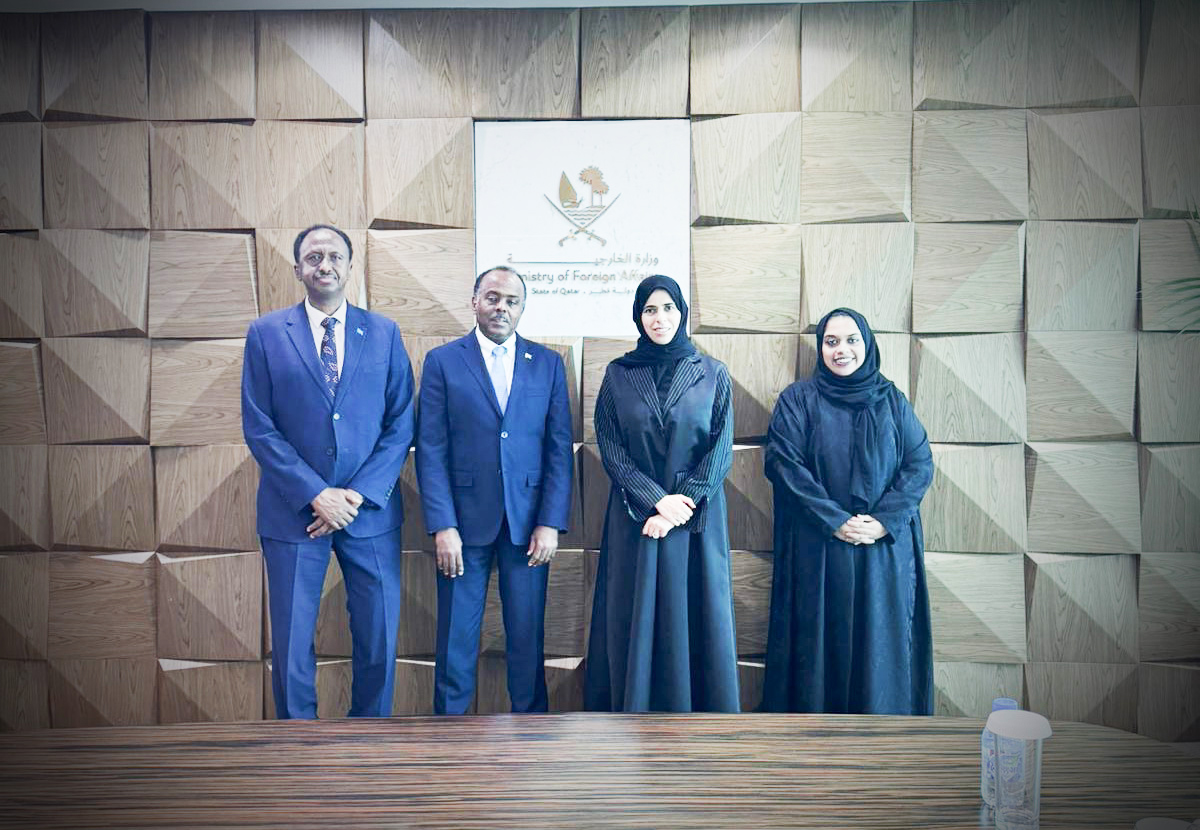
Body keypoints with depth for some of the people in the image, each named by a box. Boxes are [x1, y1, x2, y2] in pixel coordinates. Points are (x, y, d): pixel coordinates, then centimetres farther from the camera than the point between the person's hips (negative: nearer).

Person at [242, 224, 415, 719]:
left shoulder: (384, 333, 5)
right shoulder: (265, 334, 2)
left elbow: (401, 424, 1)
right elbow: (258, 428, -2)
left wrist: (358, 494, -10)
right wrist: (316, 494, -12)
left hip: (371, 511, 1)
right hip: (294, 512, -1)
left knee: (378, 641, 9)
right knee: (291, 645, 9)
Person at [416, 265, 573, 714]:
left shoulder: (548, 364, 7)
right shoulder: (442, 361, 2)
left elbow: (559, 448, 4)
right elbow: (431, 450, -2)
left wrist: (551, 522, -4)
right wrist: (442, 526, -10)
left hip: (528, 520, 1)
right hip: (464, 518, -1)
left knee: (527, 636, 10)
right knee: (456, 639, 8)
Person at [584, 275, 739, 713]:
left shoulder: (713, 375, 4)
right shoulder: (618, 375, 5)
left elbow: (721, 450, -1)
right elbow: (609, 448, -1)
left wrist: (680, 507, -11)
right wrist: (656, 500, -13)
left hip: (697, 520, 0)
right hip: (635, 519, 0)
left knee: (695, 620, 4)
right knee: (636, 623, 3)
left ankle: (696, 710, 16)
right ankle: (634, 708, 15)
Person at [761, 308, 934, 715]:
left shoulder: (891, 400, 9)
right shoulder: (797, 399, 2)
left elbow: (920, 464, 2)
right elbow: (783, 463, -8)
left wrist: (884, 520, -12)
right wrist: (835, 521, -15)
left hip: (886, 546, 2)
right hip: (817, 551, -2)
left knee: (882, 641, 6)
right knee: (823, 638, 2)